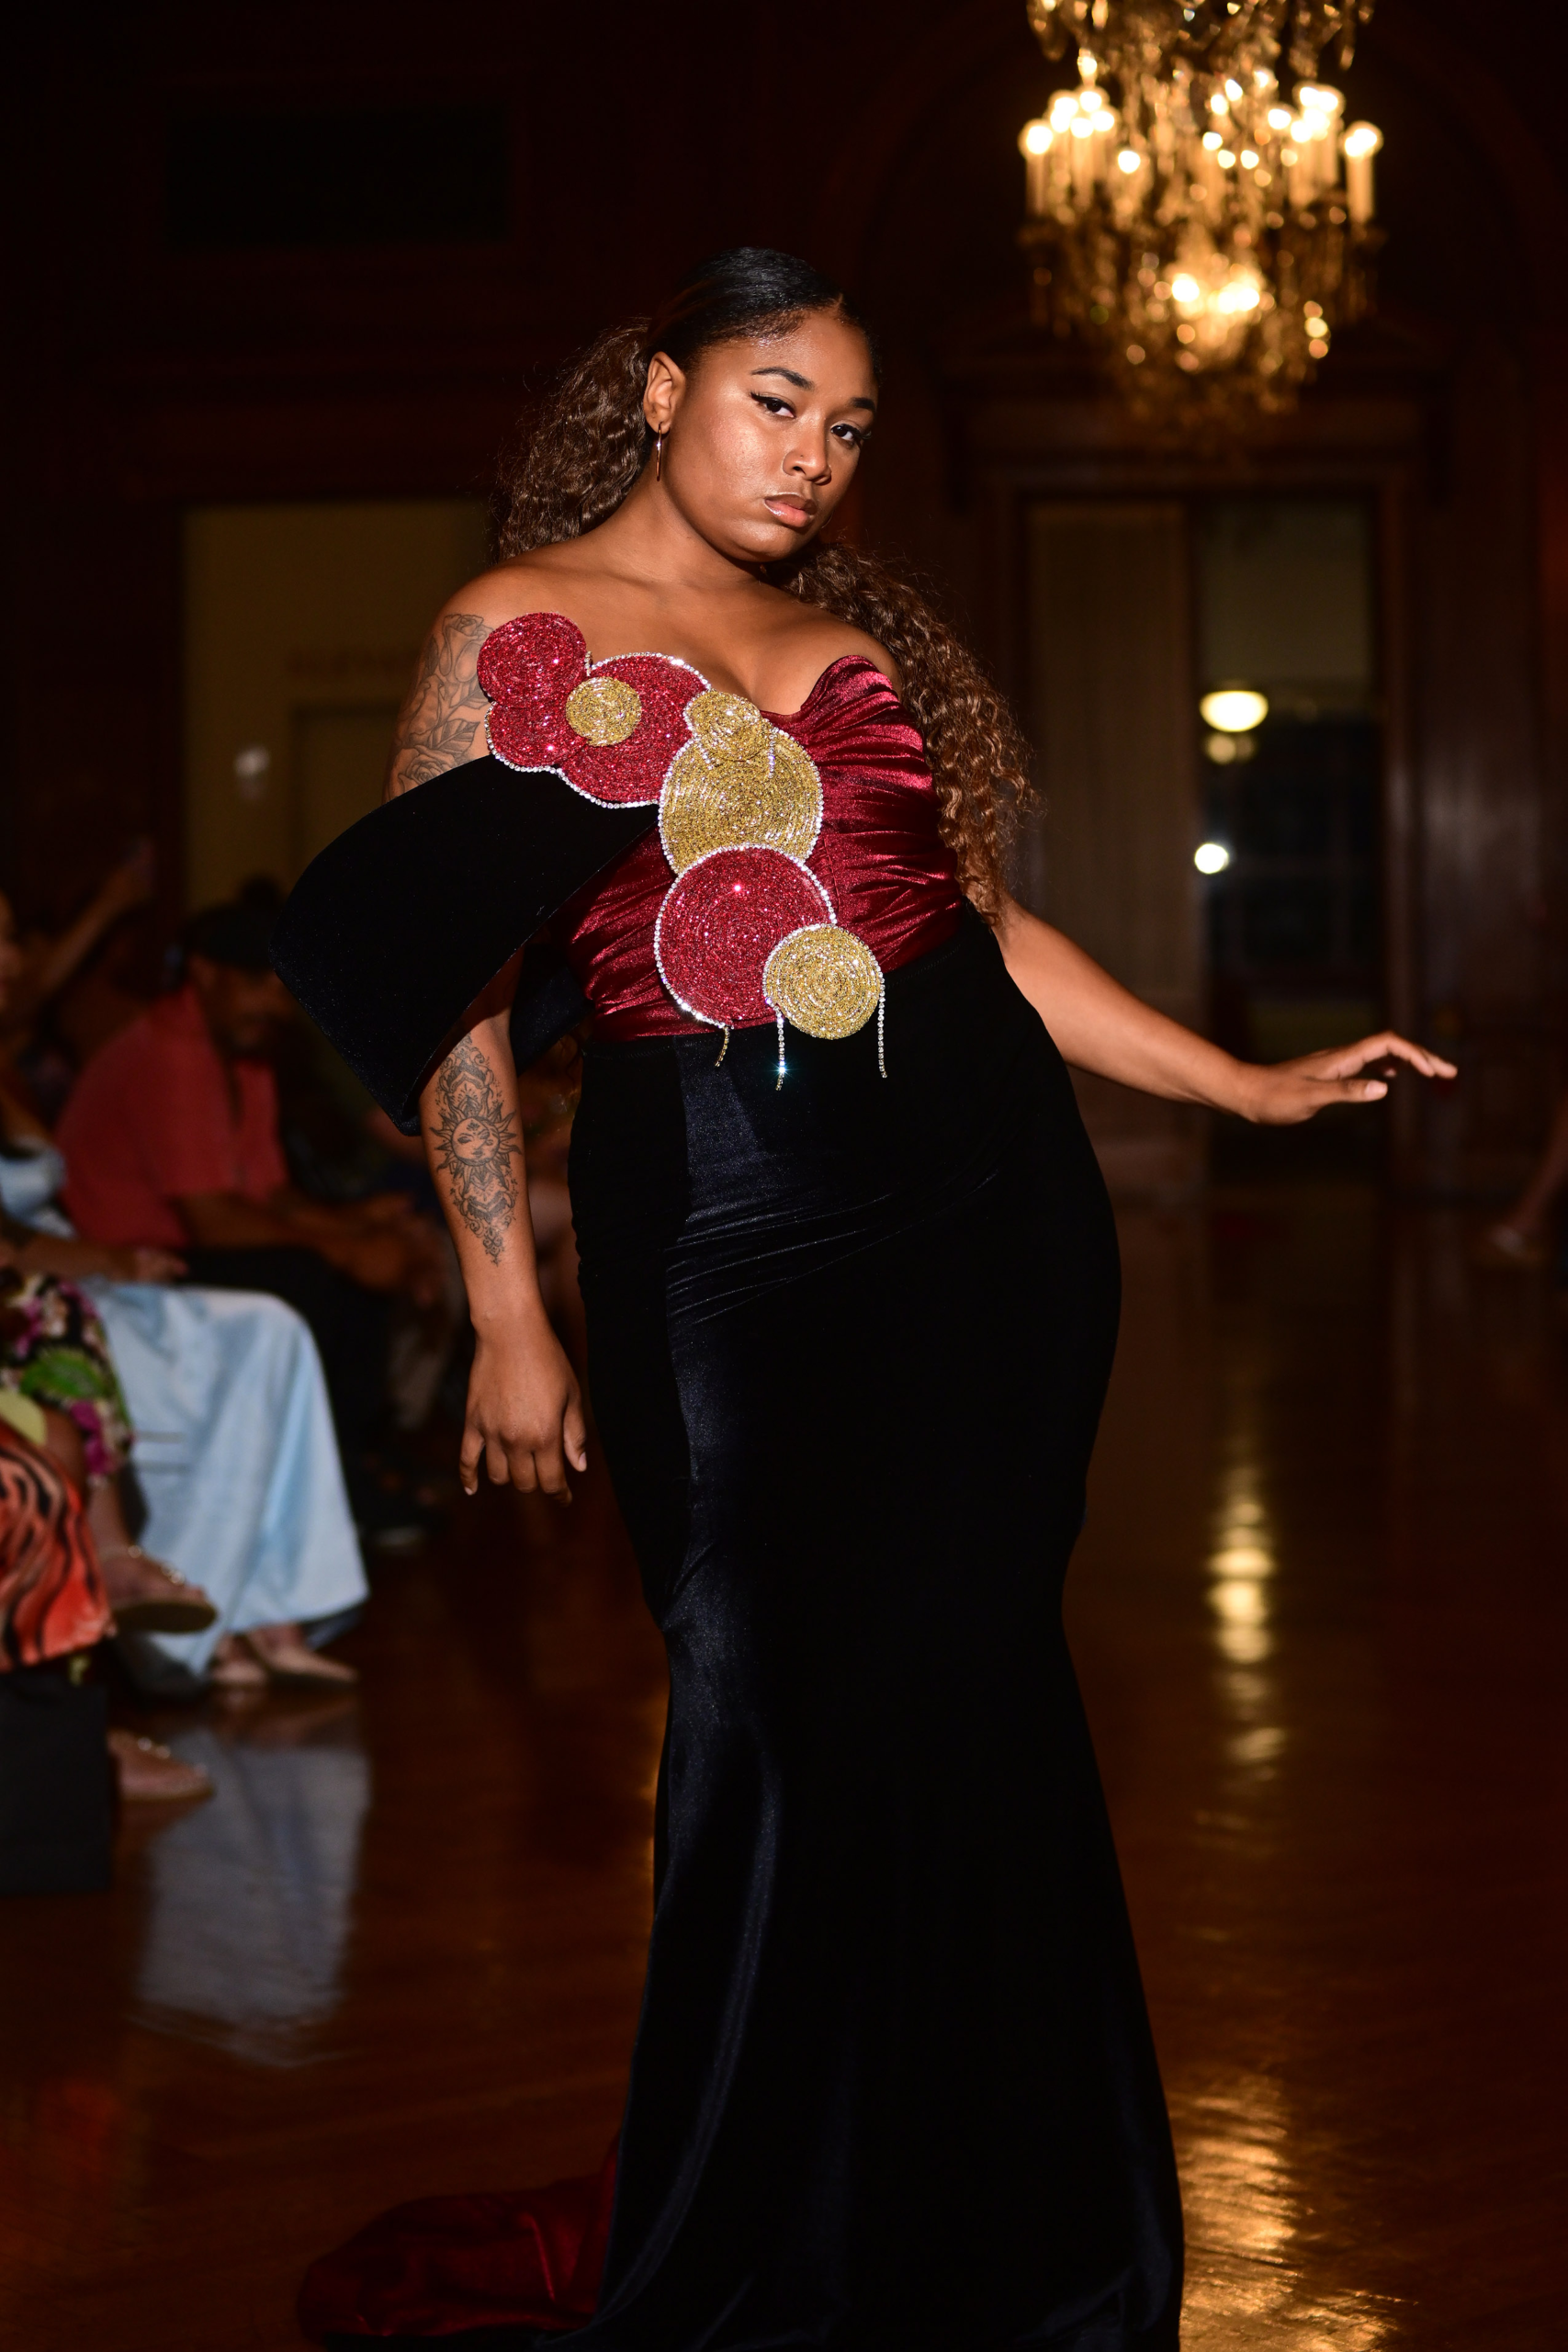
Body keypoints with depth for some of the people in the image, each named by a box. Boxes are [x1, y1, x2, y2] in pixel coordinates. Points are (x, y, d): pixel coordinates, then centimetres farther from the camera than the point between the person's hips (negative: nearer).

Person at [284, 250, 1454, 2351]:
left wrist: (1255, 1086, 17)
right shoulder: (521, 629, 3)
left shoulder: (865, 638, 16)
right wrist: (508, 1316, -4)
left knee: (964, 1706, 6)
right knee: (775, 1723, 0)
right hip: (724, 1221, -4)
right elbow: (447, 992, 0)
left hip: (996, 1192, 4)